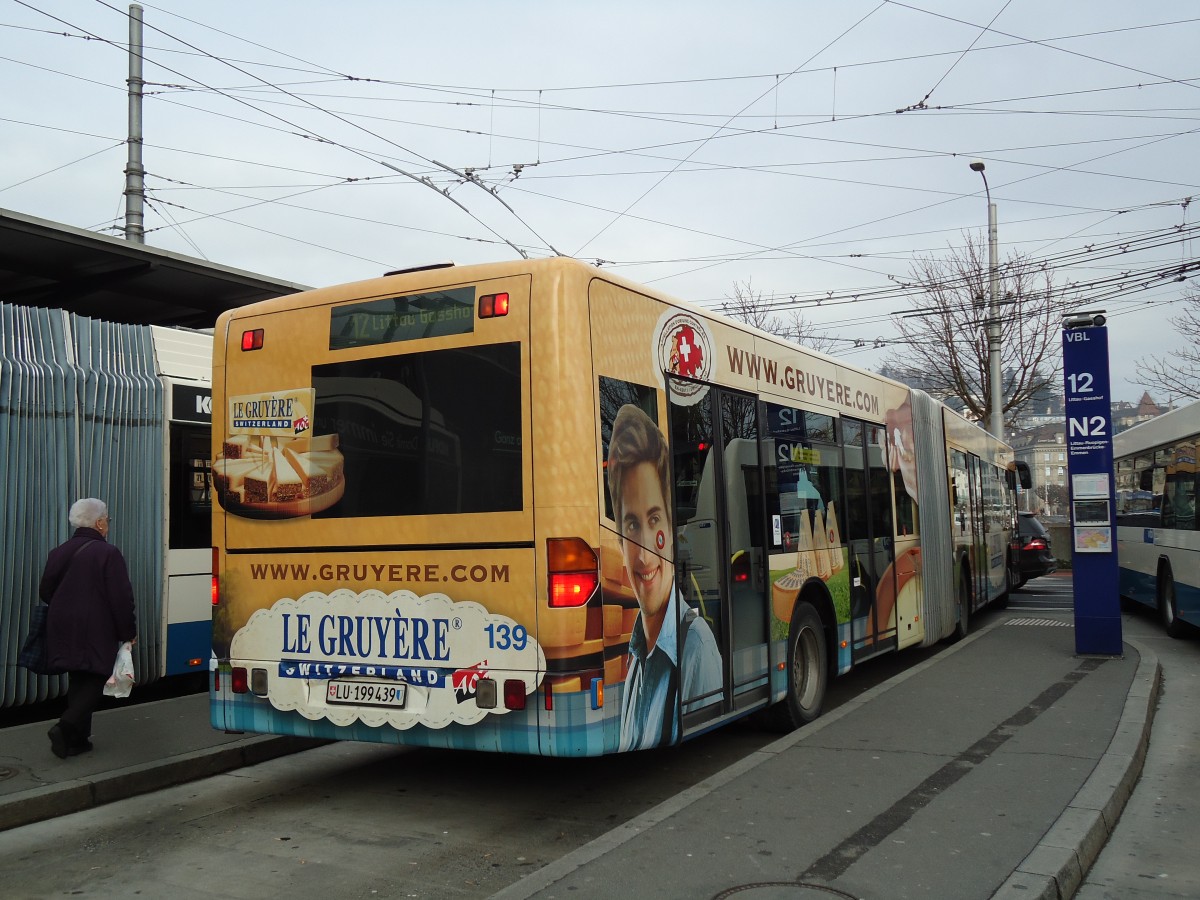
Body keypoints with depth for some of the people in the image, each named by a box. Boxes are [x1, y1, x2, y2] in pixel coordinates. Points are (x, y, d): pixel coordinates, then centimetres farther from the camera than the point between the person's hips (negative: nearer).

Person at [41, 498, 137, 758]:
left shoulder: (58, 553, 8)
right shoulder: (108, 554, -12)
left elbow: (45, 591, 16)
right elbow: (121, 598, -14)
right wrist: (129, 631, -3)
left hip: (63, 630, 7)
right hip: (96, 632, -7)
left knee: (78, 681, 15)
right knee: (95, 680, 2)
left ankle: (77, 738, 18)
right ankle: (66, 726, -15)